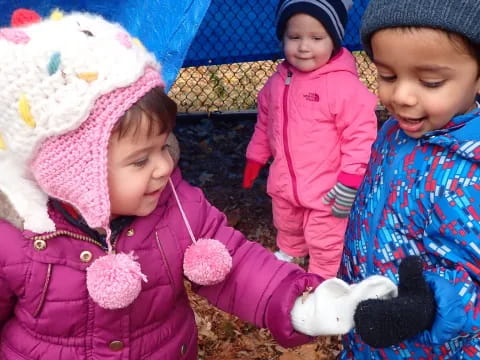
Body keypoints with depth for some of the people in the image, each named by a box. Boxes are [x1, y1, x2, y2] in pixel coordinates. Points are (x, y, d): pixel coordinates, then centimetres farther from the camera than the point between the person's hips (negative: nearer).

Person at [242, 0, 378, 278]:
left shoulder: (344, 84, -24)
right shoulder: (278, 82, -2)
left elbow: (360, 135, -23)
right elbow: (265, 123, 13)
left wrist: (351, 181, -24)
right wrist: (256, 157, 18)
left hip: (326, 191, -7)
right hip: (284, 184, 7)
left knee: (324, 244, 12)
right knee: (287, 228, 32)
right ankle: (289, 256, 61)